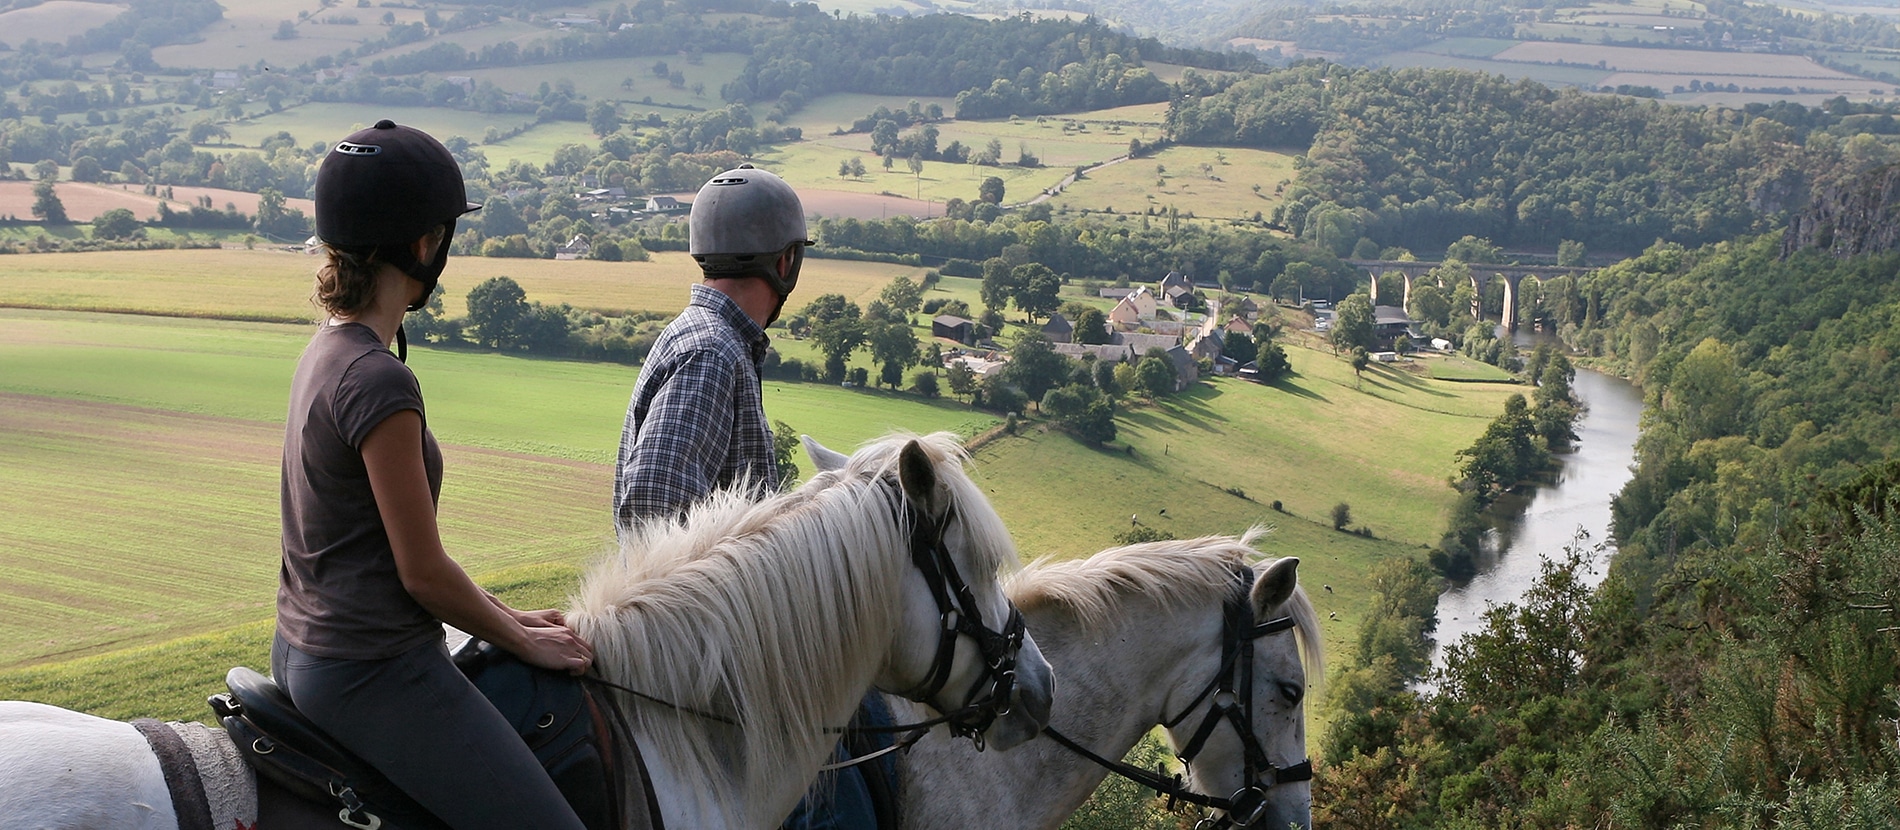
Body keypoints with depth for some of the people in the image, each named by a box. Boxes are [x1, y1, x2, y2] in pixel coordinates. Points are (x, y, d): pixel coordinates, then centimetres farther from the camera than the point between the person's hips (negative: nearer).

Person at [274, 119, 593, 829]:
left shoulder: (328, 351, 8)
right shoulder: (379, 382, -21)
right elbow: (424, 573, -17)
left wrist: (504, 614, 15)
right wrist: (526, 641, -2)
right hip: (373, 673, -10)